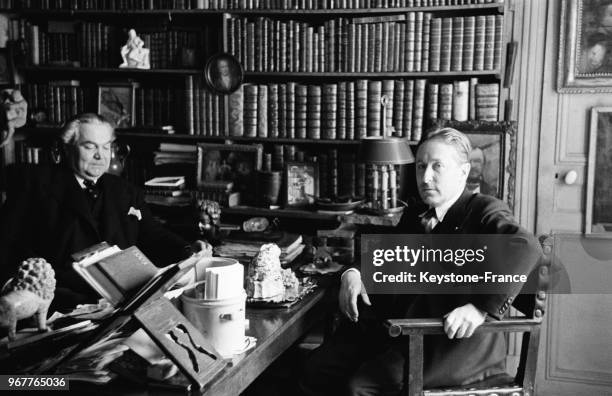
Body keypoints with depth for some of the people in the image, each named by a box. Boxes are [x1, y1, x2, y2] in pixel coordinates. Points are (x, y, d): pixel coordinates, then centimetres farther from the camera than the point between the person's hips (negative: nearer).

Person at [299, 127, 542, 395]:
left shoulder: (483, 210, -3)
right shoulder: (413, 216, 20)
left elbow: (526, 248, -21)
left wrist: (480, 308, -30)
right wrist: (354, 274, 2)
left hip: (453, 339, -7)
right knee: (316, 373, -8)